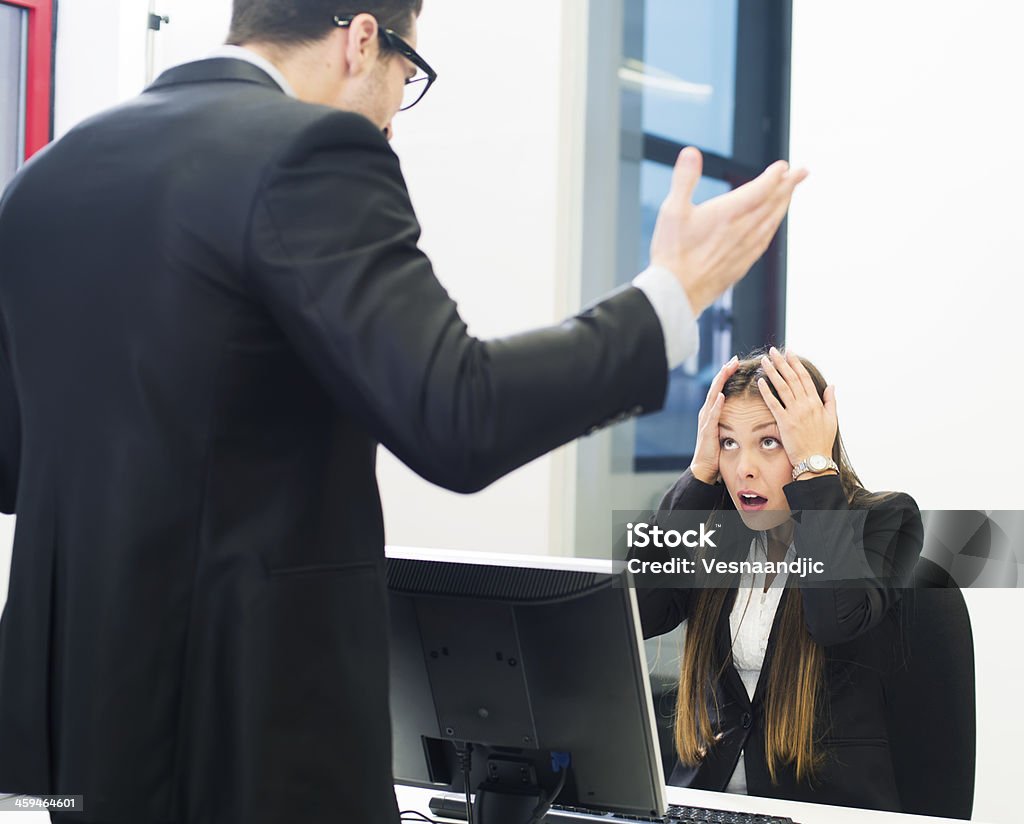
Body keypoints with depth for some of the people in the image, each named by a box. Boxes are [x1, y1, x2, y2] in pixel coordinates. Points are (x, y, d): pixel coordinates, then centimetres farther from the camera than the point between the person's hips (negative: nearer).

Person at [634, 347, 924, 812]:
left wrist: (814, 465, -15)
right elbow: (632, 613, -7)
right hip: (707, 797, 3)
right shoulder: (718, 532, 9)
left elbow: (836, 618, -23)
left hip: (829, 805, -3)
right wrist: (701, 472, -5)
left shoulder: (885, 519, -2)